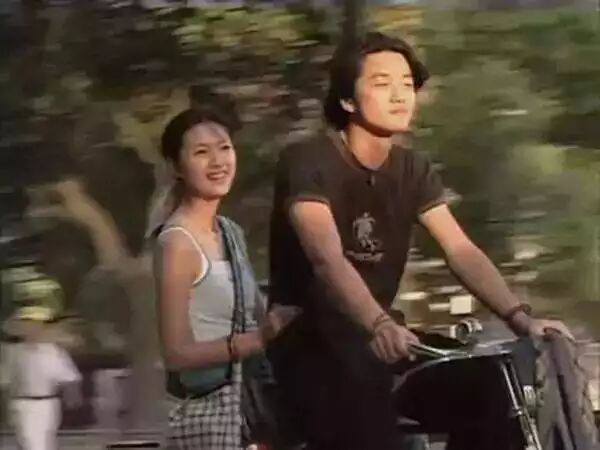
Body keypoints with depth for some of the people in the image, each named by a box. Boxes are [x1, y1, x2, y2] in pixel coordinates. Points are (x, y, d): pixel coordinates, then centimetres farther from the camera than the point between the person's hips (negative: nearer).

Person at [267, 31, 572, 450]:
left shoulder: (414, 170, 4)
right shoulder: (307, 163, -15)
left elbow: (462, 251, -7)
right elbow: (327, 258, -30)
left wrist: (520, 317, -23)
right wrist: (380, 326, -47)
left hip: (368, 339, 7)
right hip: (310, 341, -6)